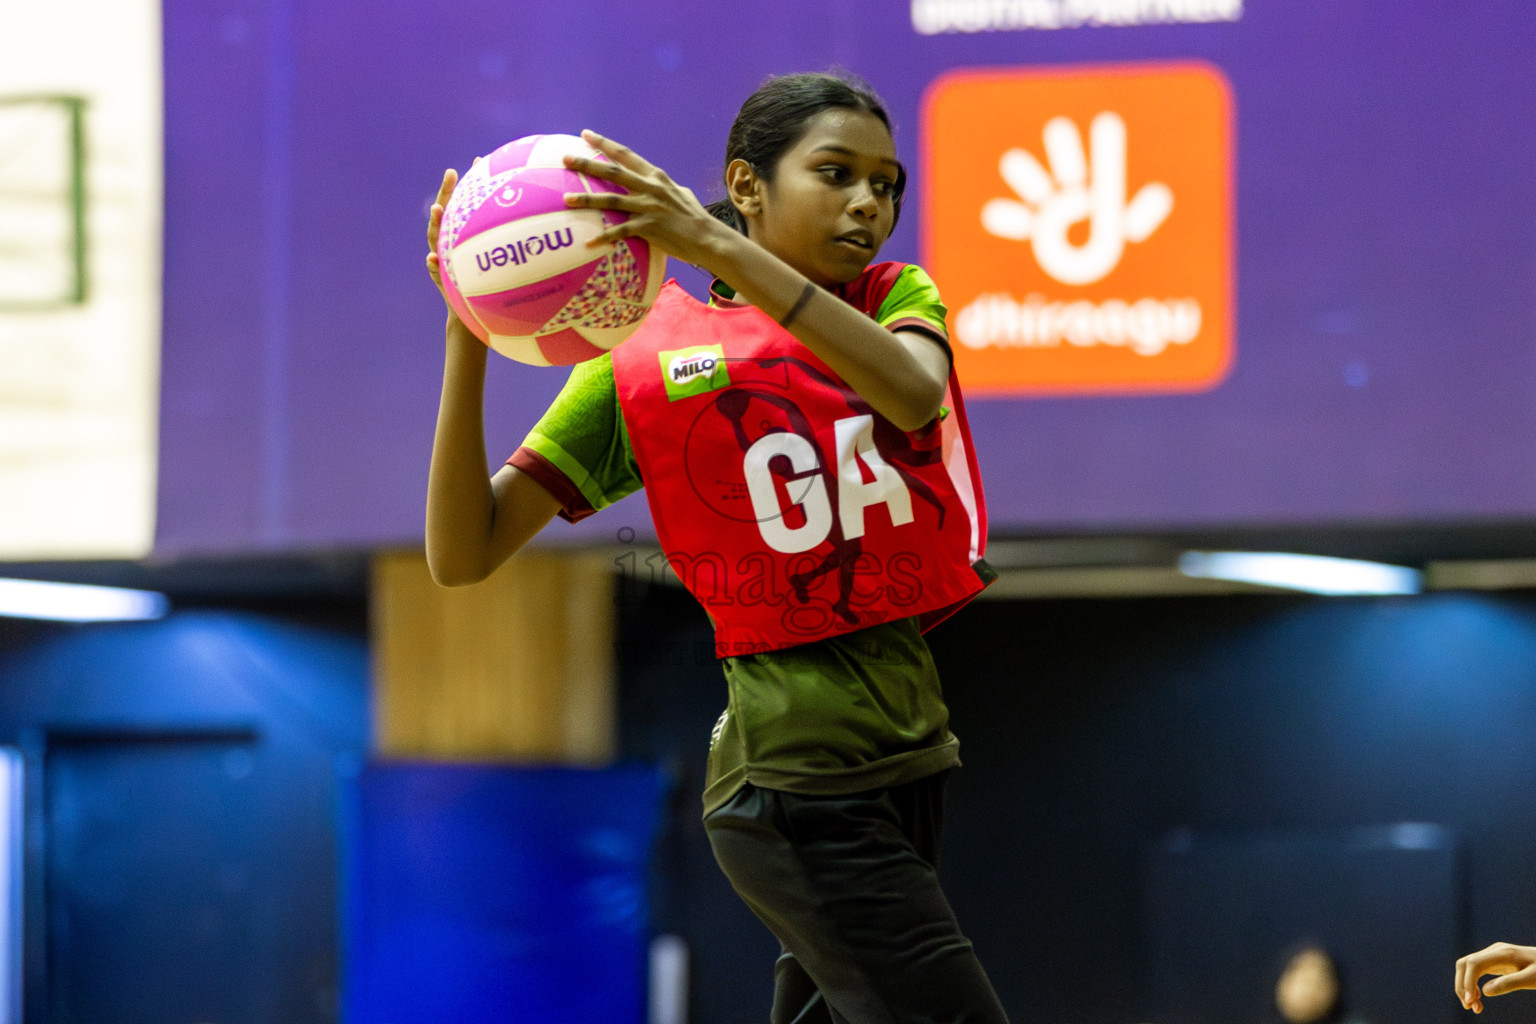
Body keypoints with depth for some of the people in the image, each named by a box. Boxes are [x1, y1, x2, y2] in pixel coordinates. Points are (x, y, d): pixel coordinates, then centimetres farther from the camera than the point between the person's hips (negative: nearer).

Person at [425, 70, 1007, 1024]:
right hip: (796, 786, -5)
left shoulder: (899, 300, 9)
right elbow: (463, 553, -5)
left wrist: (720, 248, -29)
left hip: (909, 754, 6)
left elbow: (914, 393, -18)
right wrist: (469, 337, -18)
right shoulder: (647, 357, -2)